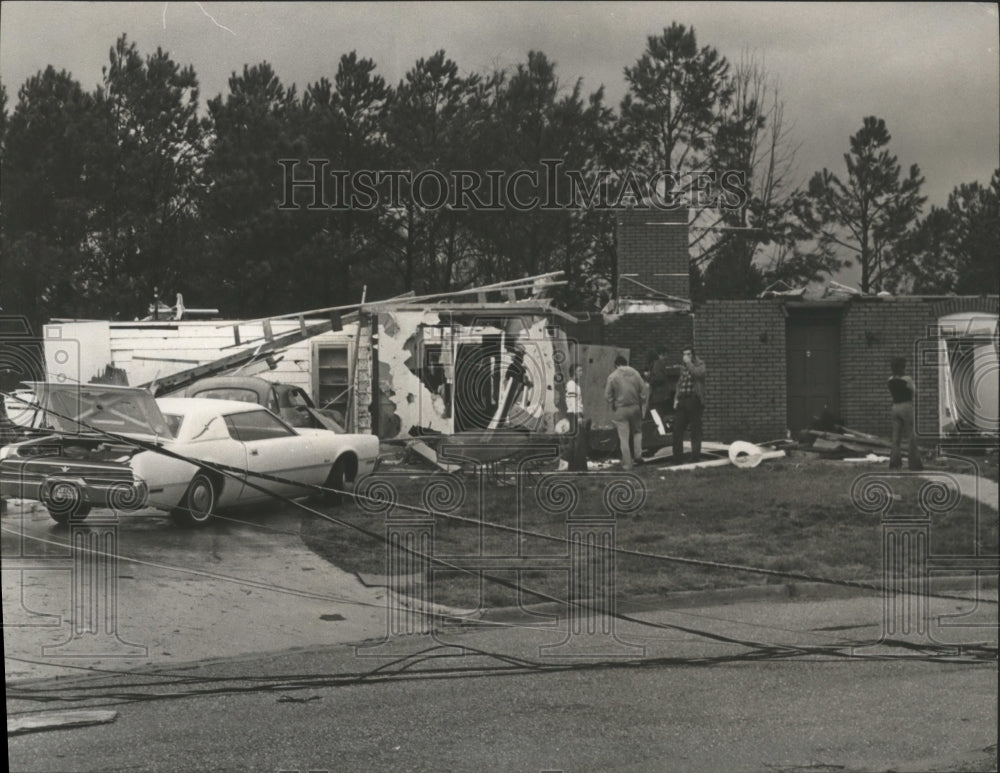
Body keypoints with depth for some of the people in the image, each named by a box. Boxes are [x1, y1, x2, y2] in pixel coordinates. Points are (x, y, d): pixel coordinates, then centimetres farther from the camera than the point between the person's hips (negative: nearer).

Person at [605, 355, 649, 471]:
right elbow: (644, 390, 2)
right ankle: (638, 454, 7)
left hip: (620, 409, -2)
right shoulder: (635, 373, 0)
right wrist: (642, 405, 11)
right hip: (635, 408, 2)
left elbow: (607, 395, -7)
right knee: (637, 431, 23)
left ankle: (627, 464, 5)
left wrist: (613, 405, 7)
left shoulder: (613, 376, -6)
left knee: (624, 438, 2)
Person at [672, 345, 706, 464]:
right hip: (682, 401, 5)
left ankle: (695, 458, 3)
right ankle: (677, 459, 7)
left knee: (695, 431, -1)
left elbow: (698, 373, -21)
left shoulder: (699, 365, 1)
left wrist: (688, 363, -12)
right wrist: (676, 398, 10)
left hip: (694, 401, -5)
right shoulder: (682, 367, 17)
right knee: (677, 430, 1)